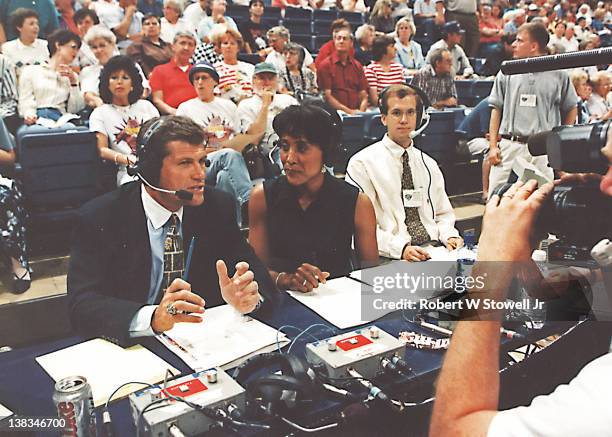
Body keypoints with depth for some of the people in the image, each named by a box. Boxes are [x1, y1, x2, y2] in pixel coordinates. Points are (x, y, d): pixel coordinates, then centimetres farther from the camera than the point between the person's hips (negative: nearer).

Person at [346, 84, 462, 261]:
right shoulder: (362, 163, 0)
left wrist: (449, 235, 1)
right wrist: (401, 248, -21)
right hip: (391, 259, -5)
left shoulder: (429, 164, 20)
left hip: (434, 251, 5)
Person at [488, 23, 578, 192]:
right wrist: (493, 145, 2)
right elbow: (496, 109, 8)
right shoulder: (506, 72, 7)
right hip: (508, 146, 1)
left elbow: (570, 109, 13)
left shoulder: (559, 74, 4)